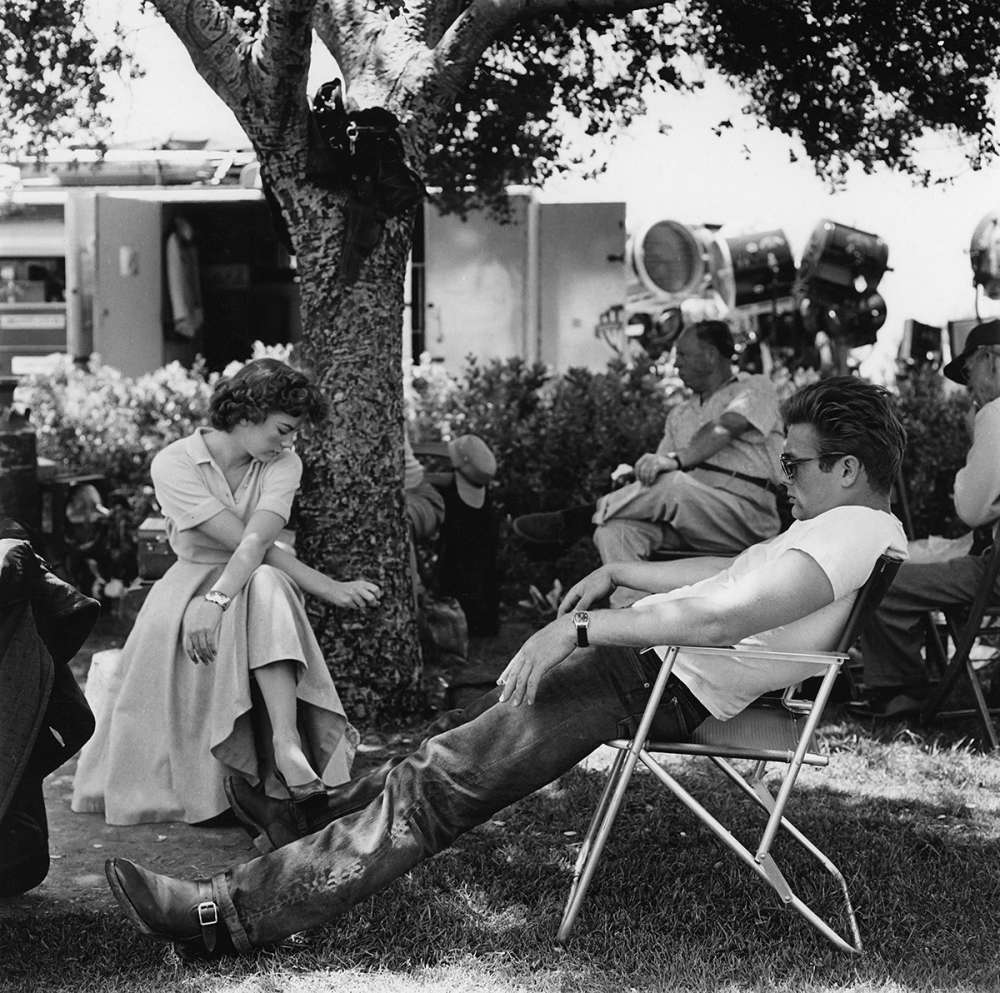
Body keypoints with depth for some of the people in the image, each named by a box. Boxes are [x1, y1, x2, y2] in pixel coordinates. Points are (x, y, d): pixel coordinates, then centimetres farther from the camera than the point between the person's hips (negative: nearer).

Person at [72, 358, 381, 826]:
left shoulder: (283, 464, -3)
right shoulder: (174, 465, -11)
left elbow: (258, 542, -21)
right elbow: (242, 539, -19)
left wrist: (217, 600, -39)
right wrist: (326, 587, -22)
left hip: (261, 588, 1)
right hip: (190, 586, -1)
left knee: (266, 586, -34)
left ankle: (286, 744, -47)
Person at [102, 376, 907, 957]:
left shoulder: (853, 533, -18)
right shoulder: (858, 529, 17)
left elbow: (717, 615, -30)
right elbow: (733, 572, 27)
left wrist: (579, 626, -25)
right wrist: (620, 570, 21)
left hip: (665, 683, -11)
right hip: (654, 662, 11)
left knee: (441, 780, -13)